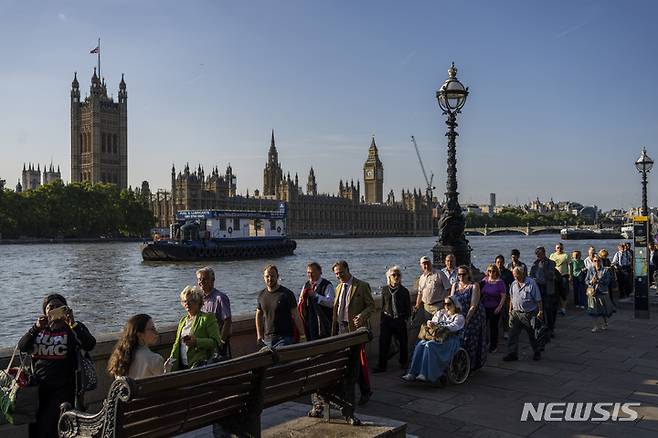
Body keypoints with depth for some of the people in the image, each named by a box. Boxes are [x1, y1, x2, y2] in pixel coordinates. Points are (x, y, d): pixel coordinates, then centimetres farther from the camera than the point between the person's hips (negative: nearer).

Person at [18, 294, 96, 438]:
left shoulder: (73, 328, -2)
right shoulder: (39, 329, 13)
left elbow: (90, 345, -20)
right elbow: (22, 347, -2)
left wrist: (72, 323, -29)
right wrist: (36, 328, -17)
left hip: (62, 388, -5)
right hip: (38, 387, 5)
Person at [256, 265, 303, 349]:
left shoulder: (287, 294, -6)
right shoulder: (261, 295, 8)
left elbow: (295, 315, -6)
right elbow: (259, 315, 19)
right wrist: (259, 335, 14)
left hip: (285, 338, -5)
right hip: (267, 339, 5)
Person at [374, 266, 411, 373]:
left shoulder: (404, 291, 0)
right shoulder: (384, 290, 6)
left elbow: (408, 307, 5)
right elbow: (382, 305, 12)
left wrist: (405, 318, -4)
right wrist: (382, 319, 9)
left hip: (400, 320, -1)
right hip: (386, 319, 1)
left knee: (403, 342, 7)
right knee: (383, 343, -2)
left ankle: (403, 363, 27)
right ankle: (382, 366, 6)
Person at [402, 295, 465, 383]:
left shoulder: (459, 317, 6)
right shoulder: (441, 313, 25)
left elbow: (452, 327, -11)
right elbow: (433, 321, 18)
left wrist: (437, 326, -20)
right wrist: (430, 323, -8)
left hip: (449, 341, -5)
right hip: (436, 337, 5)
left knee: (430, 345, -33)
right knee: (421, 344, -26)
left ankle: (426, 375, -39)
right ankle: (412, 373, -32)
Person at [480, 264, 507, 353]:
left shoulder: (500, 282, -7)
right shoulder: (484, 280, 5)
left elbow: (503, 296, -7)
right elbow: (480, 292, 14)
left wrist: (500, 307, -15)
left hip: (494, 308, -3)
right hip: (484, 307, 4)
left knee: (493, 327, 6)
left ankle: (493, 346, 19)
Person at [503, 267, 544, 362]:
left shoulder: (531, 283, -11)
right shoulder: (513, 284, 7)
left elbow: (538, 299, -9)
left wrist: (540, 311, -10)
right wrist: (510, 310, 16)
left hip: (529, 314, -5)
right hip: (516, 312, 5)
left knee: (533, 335, 10)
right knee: (513, 334, 0)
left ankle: (537, 353, 28)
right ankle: (512, 354, 6)